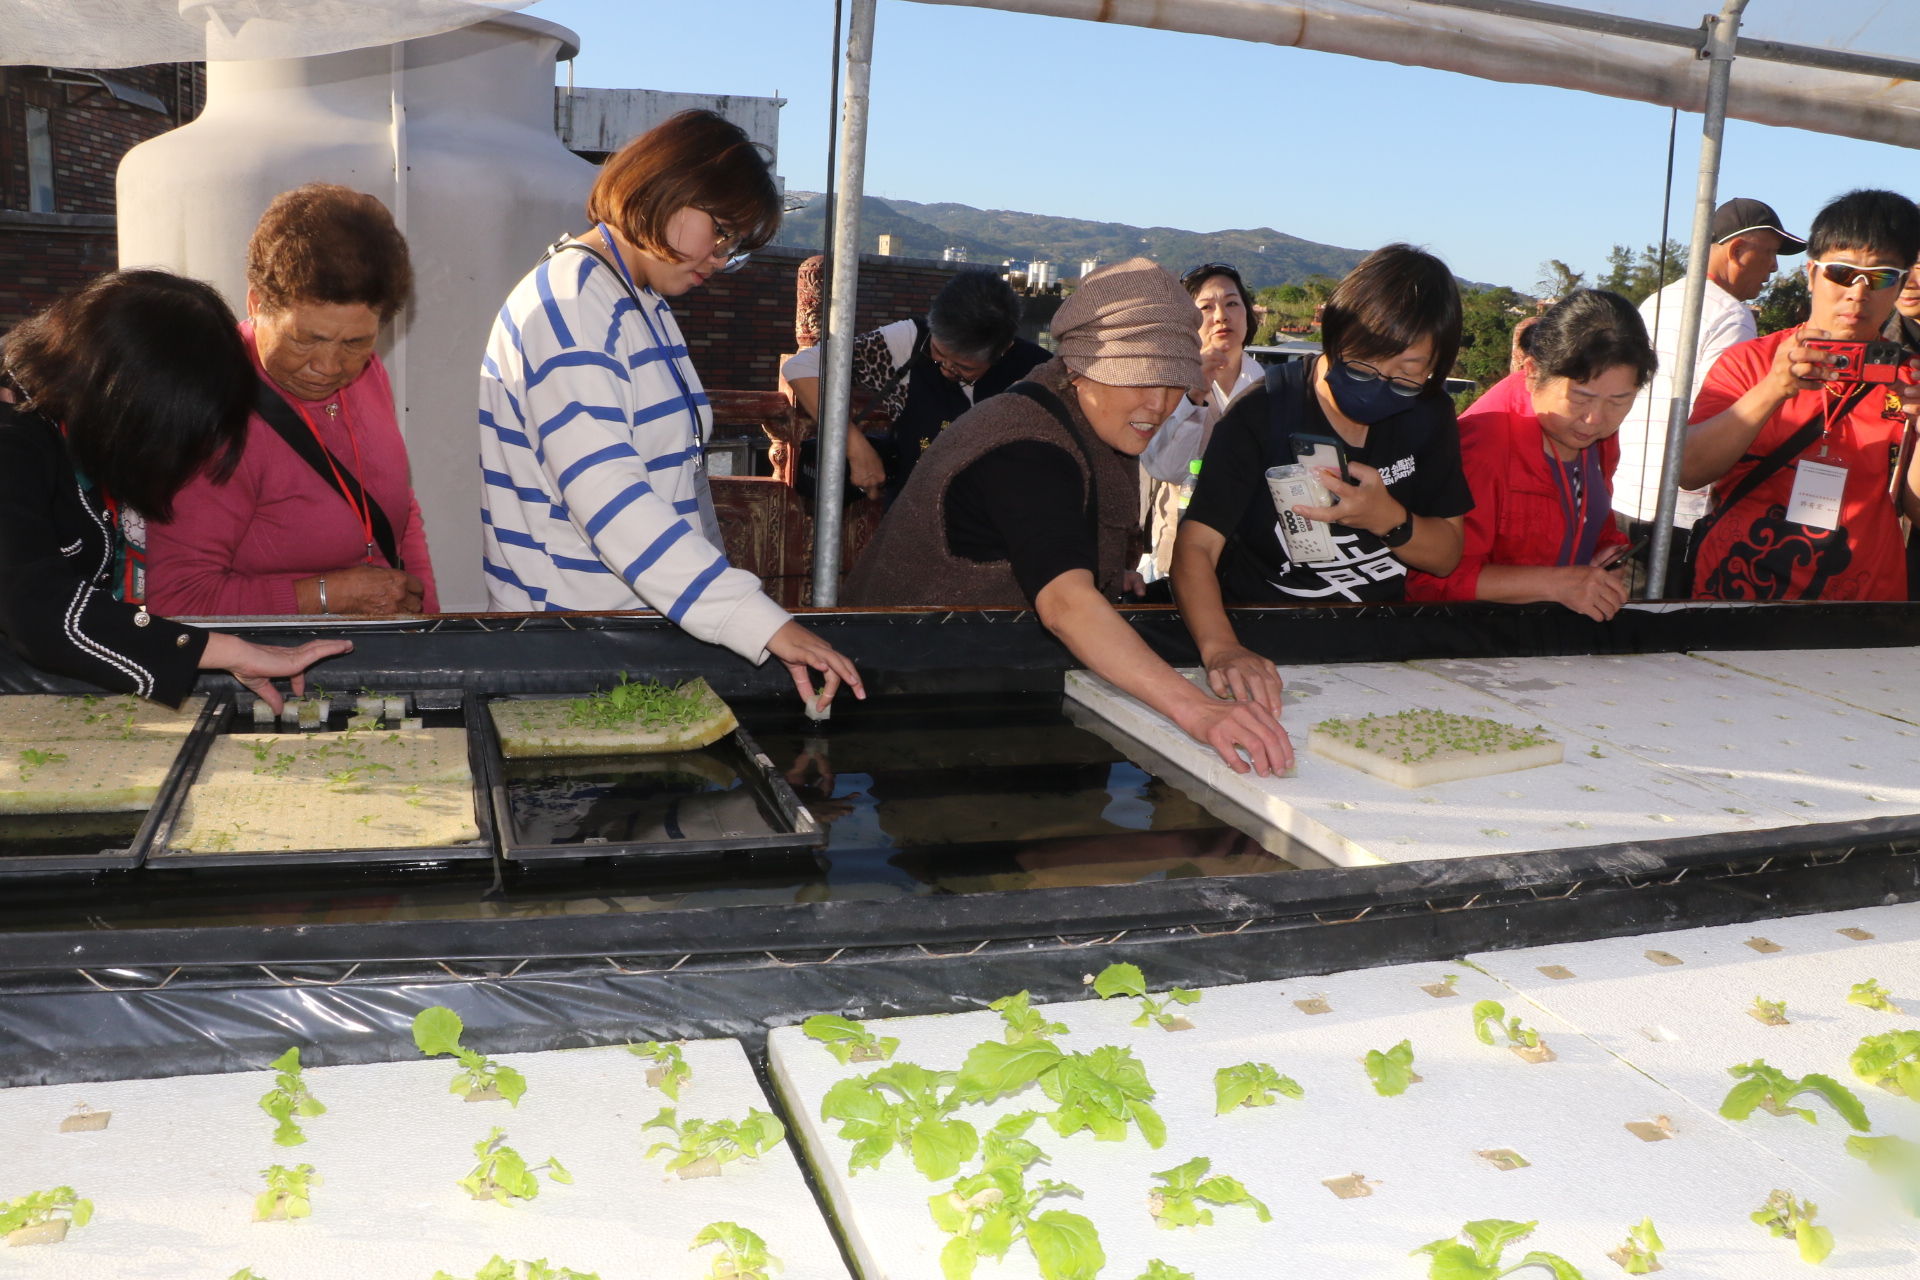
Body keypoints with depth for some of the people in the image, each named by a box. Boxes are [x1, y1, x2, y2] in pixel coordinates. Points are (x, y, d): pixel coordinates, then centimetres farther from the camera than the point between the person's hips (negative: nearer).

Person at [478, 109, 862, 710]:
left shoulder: (645, 302, 16)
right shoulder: (569, 305, -16)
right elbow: (611, 500, -28)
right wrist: (764, 623, -34)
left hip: (644, 612, 9)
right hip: (564, 631, -9)